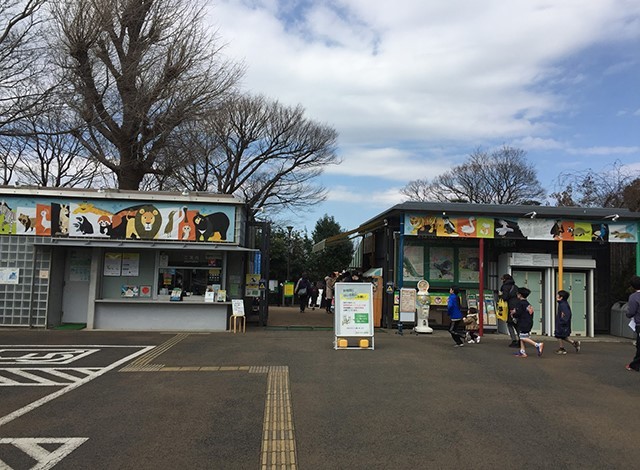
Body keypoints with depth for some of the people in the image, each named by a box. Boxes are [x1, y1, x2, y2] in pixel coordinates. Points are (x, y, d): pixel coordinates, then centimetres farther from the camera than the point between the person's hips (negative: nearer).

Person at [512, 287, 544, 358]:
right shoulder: (528, 303, 14)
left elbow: (518, 313, -19)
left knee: (523, 337, -9)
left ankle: (538, 345, -19)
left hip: (523, 323, -9)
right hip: (529, 322, 9)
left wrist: (513, 315, 1)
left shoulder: (520, 303, -13)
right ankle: (522, 351, 12)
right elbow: (531, 313, 18)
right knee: (521, 337, 13)